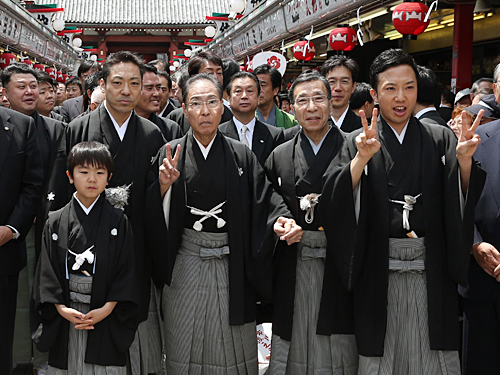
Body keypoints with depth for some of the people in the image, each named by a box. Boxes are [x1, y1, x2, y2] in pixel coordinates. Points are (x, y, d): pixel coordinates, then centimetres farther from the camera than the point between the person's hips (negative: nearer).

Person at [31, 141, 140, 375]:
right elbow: (47, 270, 1)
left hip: (107, 319, -1)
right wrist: (61, 308, -10)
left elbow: (127, 270, -4)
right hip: (65, 319, 1)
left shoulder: (118, 221, -1)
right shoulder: (55, 222, 3)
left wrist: (107, 309, -13)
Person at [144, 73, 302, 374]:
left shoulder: (241, 155, -1)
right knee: (185, 349, 12)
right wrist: (163, 187, -23)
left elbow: (263, 199, -5)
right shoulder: (169, 155, -1)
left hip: (232, 266, 0)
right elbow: (153, 216, -4)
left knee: (233, 349, 11)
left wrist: (280, 220, -24)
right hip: (186, 266, 0)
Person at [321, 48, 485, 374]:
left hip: (431, 272, 1)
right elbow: (337, 199, -12)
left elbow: (464, 202, -3)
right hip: (378, 271, -1)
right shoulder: (358, 143, 2)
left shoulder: (440, 138, 6)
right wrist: (362, 159, -27)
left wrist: (465, 160, -21)